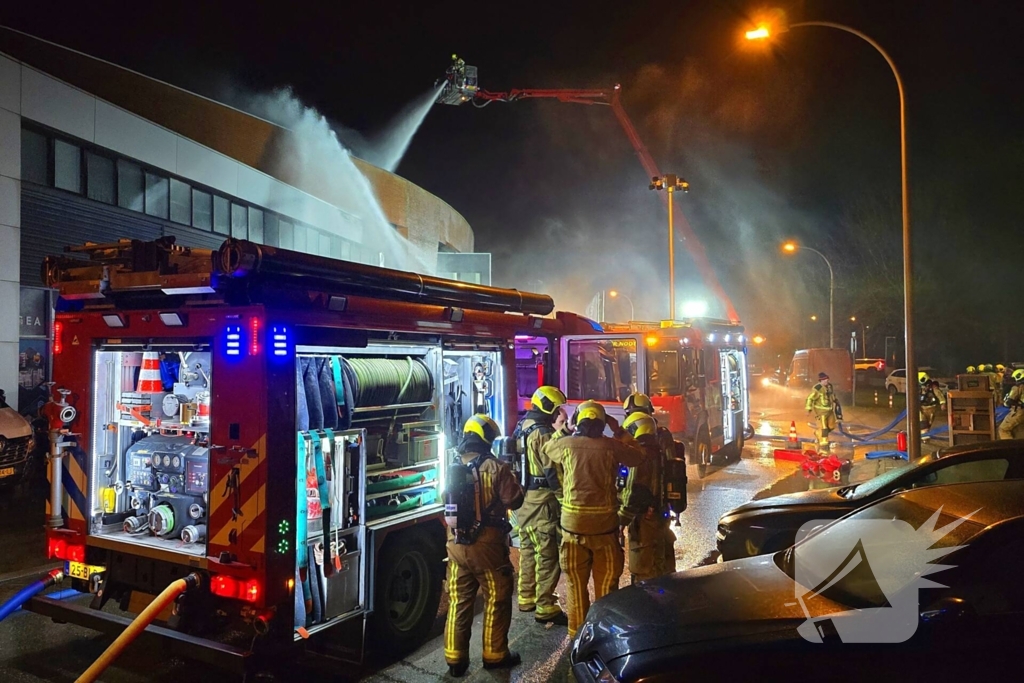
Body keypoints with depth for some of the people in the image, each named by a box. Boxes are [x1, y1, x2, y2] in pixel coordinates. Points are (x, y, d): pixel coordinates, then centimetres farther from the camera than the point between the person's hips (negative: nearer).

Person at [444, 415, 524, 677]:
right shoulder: (495, 467, -14)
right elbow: (515, 500, -9)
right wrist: (509, 477, 7)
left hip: (456, 542, 5)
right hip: (487, 543, -5)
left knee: (458, 601, 13)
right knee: (497, 599, 12)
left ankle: (455, 659, 20)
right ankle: (494, 655, 21)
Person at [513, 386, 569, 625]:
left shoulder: (522, 430, 12)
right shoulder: (542, 434, -16)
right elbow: (552, 471, -18)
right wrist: (565, 498, -13)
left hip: (523, 497, 10)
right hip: (541, 500, -10)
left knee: (529, 549, 19)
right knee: (548, 554, -4)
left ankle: (527, 598, 30)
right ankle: (545, 608, 0)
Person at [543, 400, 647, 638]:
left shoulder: (566, 444, -4)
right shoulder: (611, 446, -6)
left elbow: (547, 448, 18)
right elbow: (640, 456, 10)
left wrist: (564, 430, 24)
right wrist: (620, 432, 13)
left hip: (573, 523, 1)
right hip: (605, 524, 0)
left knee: (576, 583, 13)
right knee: (606, 583, 13)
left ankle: (578, 633, 21)